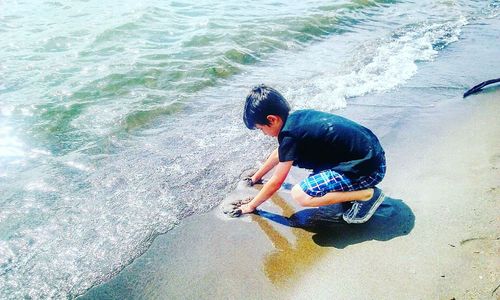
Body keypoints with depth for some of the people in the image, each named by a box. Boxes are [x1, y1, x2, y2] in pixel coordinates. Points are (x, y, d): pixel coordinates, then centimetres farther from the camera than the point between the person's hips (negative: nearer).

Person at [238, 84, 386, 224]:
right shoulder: (297, 116, 7)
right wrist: (256, 176, 35)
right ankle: (350, 188, 14)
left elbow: (276, 182, -9)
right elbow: (279, 154, 24)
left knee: (299, 195, -15)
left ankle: (367, 194, -5)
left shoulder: (290, 135, -19)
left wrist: (251, 205, 6)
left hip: (368, 169, -9)